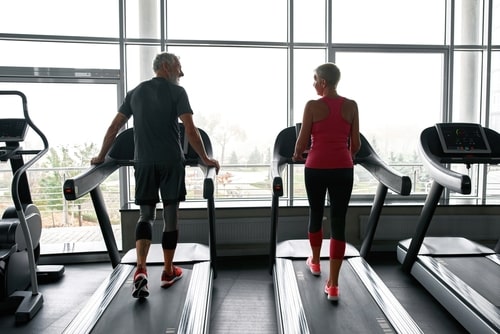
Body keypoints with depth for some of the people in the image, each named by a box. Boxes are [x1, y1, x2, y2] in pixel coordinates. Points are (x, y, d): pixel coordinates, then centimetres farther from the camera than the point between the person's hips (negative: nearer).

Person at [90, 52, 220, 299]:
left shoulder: (135, 93, 14)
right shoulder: (176, 92, -1)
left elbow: (114, 127, 13)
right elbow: (190, 130, -10)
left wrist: (101, 156, 22)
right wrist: (205, 159, -3)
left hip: (144, 162, 4)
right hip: (171, 161, -3)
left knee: (145, 215, 9)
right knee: (170, 216, 6)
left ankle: (140, 269, -8)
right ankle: (168, 271, 17)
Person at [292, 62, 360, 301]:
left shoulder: (312, 106, -6)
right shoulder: (351, 106, 3)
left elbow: (302, 142, -3)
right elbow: (356, 145, 6)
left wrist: (297, 155, 19)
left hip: (316, 168, -1)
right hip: (343, 169, 2)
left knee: (316, 215, 20)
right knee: (338, 224, 4)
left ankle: (315, 262, 42)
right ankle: (333, 285, 6)